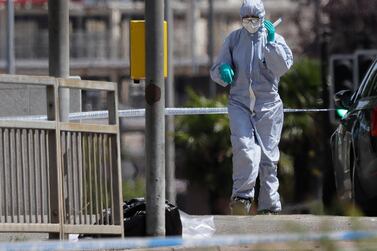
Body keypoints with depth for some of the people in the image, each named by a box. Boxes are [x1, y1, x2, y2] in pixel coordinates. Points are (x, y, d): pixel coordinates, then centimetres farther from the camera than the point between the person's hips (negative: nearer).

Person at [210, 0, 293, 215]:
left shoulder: (275, 40, 3)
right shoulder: (234, 39, 8)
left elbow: (283, 67, -13)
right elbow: (216, 71, 10)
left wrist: (271, 42, -20)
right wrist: (223, 71, -13)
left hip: (268, 105, 0)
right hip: (239, 104, 0)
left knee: (268, 155, 2)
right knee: (245, 148, -21)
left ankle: (270, 206, 9)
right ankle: (242, 196, -17)